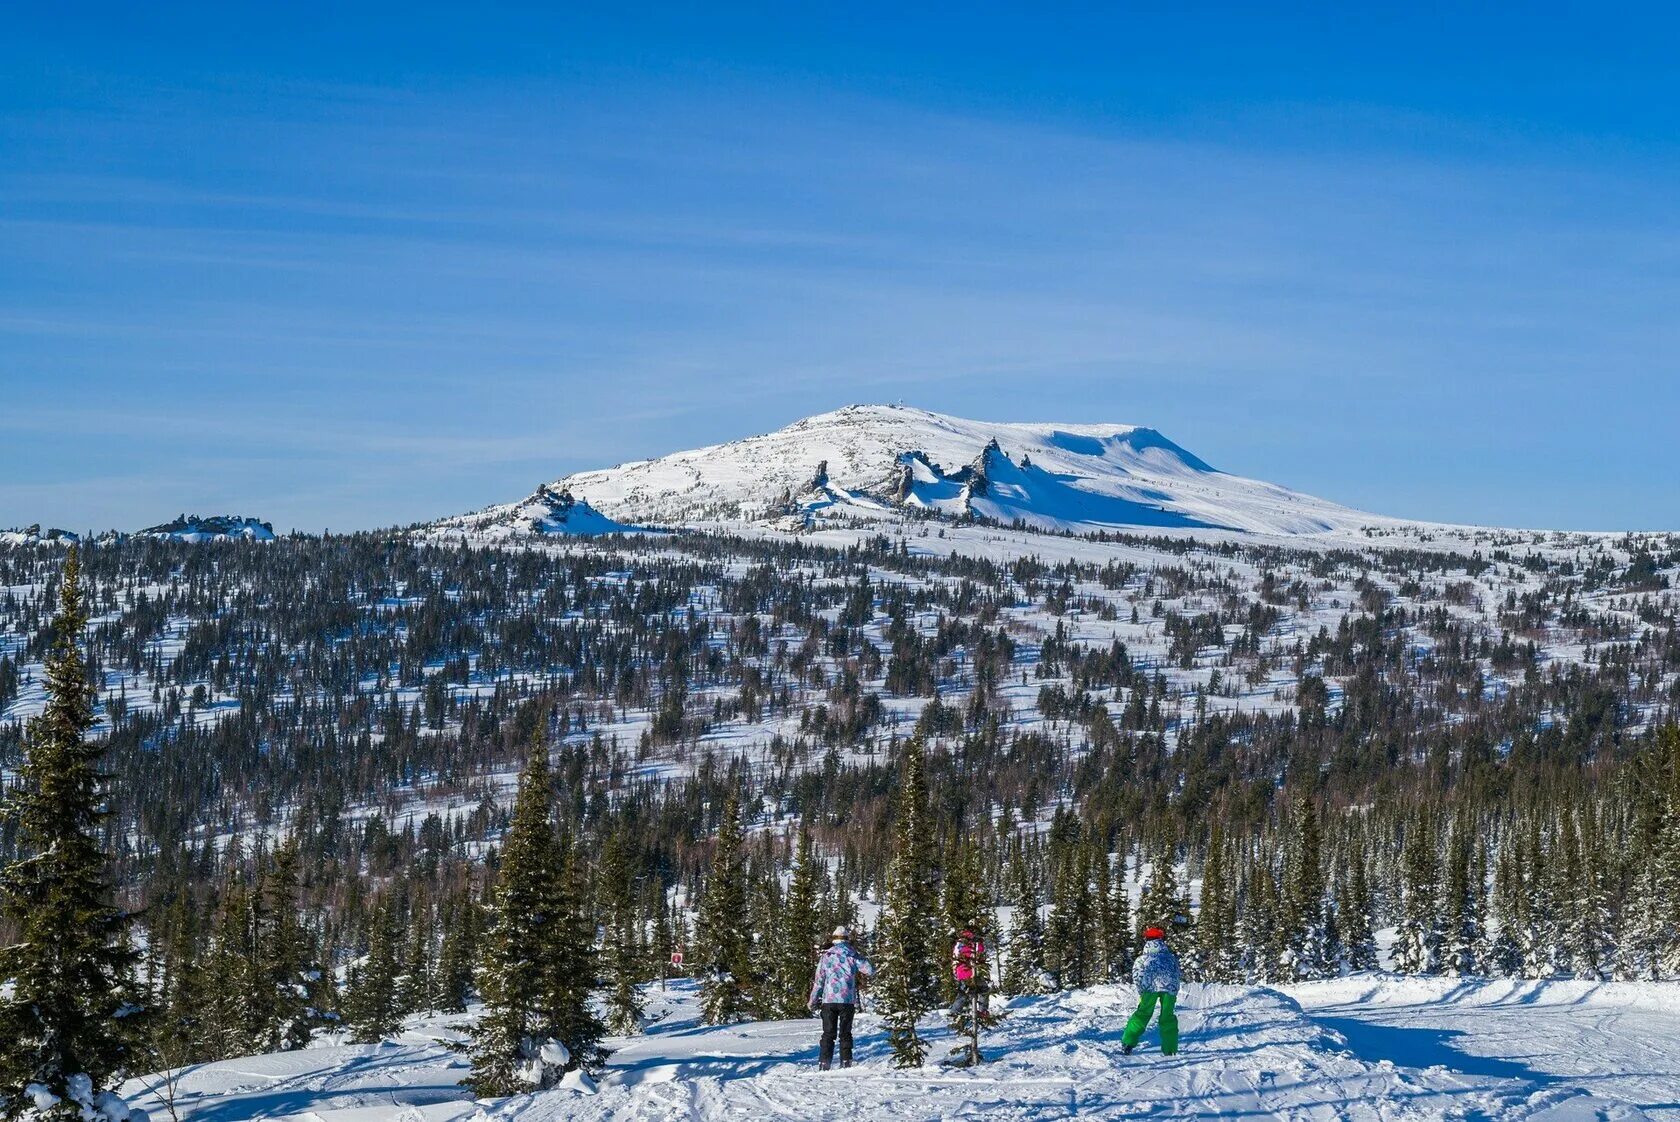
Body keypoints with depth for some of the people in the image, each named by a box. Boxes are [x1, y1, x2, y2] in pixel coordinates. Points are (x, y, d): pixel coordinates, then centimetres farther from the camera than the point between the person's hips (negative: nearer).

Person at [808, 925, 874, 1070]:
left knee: (828, 1034, 5)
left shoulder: (825, 956, 1)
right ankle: (846, 1062, 4)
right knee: (845, 1033, 10)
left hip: (829, 1000, 0)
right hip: (848, 1000, 0)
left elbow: (818, 981, 2)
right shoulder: (853, 956, -1)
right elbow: (870, 971, -5)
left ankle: (824, 1064, -2)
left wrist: (812, 1002, 9)